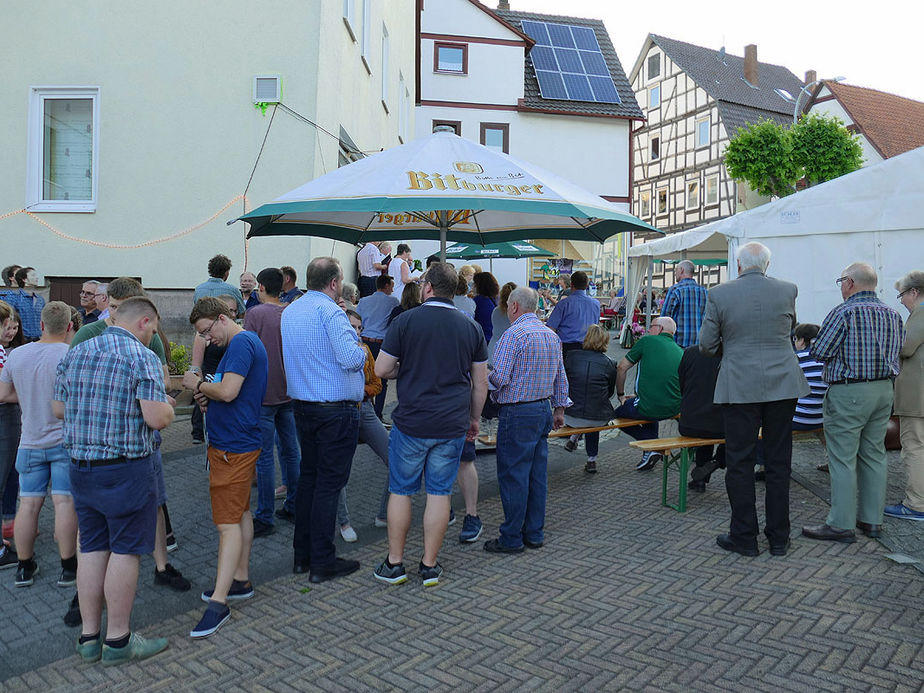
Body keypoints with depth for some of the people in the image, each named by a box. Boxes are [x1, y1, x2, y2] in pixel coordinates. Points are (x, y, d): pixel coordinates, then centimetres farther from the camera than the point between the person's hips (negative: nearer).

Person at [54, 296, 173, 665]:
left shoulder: (74, 354, 8)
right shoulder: (142, 358, -13)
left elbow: (58, 408, 13)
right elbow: (157, 418, -20)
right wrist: (166, 403, 2)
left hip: (80, 466, 7)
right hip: (126, 469, -7)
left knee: (92, 549, 14)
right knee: (124, 552, 3)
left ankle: (89, 637, 23)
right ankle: (118, 640, 13)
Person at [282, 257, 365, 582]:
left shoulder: (289, 311, 10)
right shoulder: (330, 311, -17)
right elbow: (352, 359, -25)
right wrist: (361, 349, -3)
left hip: (303, 406, 8)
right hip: (336, 411, -8)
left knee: (308, 477, 16)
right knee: (329, 483, -1)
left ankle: (302, 555, 24)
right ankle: (322, 562, 6)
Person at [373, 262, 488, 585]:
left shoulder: (405, 321, -6)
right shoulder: (471, 328, 4)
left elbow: (381, 369, -5)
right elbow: (481, 382, 8)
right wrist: (474, 419, 20)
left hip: (411, 422, -2)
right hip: (453, 425, 2)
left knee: (401, 491, 11)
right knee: (439, 493, 9)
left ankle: (394, 564, 20)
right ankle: (429, 566, 18)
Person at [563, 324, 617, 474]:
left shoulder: (570, 356, -1)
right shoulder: (609, 363, -1)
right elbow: (610, 392, 12)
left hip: (571, 417, 1)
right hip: (600, 419, 0)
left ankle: (574, 437, 27)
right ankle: (592, 460, 30)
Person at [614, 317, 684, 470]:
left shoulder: (647, 341, 0)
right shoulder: (681, 352, 14)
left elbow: (622, 368, 2)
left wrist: (621, 395, 15)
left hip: (650, 409, -6)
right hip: (674, 409, 6)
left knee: (618, 413, 21)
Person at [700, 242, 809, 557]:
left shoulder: (719, 295, -6)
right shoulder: (788, 290, 0)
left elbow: (707, 345, -1)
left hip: (740, 386, -2)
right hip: (782, 384, 3)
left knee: (740, 463, 6)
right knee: (778, 462, 10)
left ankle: (744, 537, 12)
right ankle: (778, 538, 19)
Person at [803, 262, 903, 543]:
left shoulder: (844, 312, -13)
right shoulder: (893, 315, 9)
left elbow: (820, 352, -13)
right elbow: (895, 353, 16)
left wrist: (841, 352, 8)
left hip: (849, 393, -8)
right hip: (884, 389, 8)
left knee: (843, 459, -3)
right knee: (874, 455, 13)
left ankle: (841, 525, 0)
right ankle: (872, 519, 20)